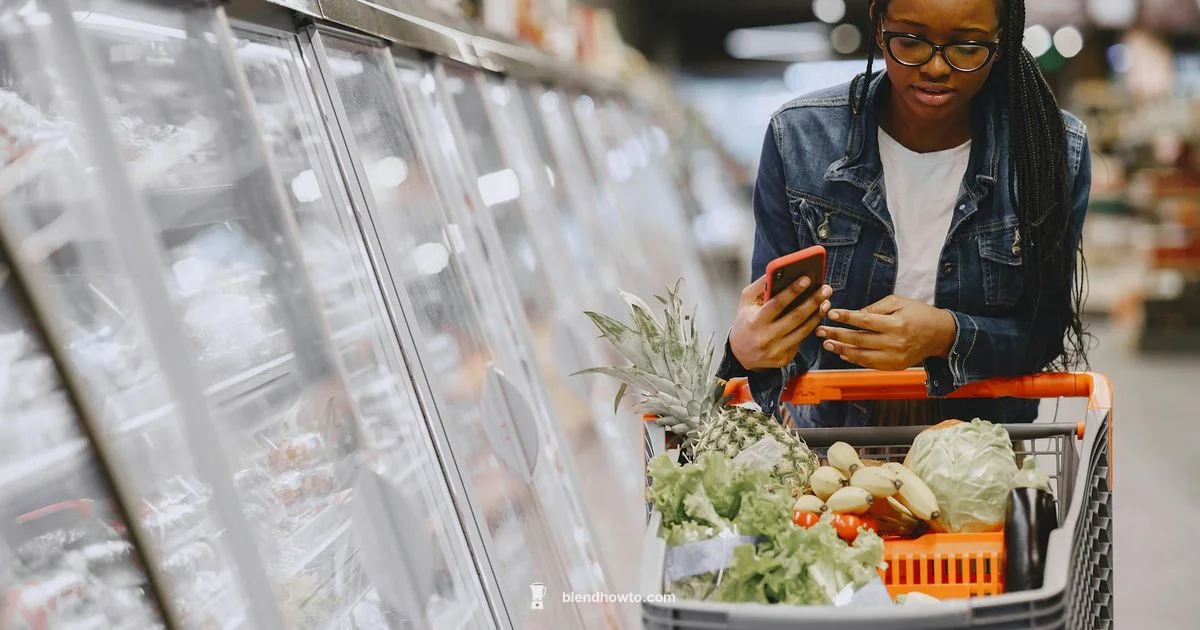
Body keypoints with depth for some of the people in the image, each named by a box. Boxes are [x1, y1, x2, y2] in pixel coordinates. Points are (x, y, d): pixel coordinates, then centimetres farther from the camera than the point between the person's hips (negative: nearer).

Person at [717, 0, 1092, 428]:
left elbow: (1043, 333, -5)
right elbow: (773, 312, -4)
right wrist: (748, 348, -27)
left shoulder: (1057, 151, -10)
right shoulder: (797, 139, -10)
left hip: (982, 441, 0)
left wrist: (947, 336, -24)